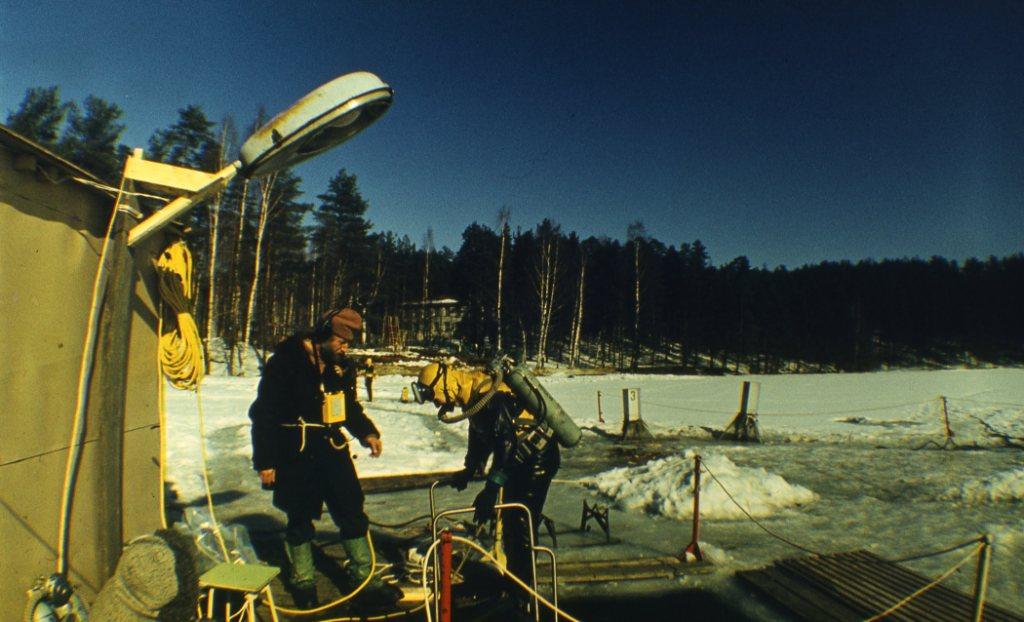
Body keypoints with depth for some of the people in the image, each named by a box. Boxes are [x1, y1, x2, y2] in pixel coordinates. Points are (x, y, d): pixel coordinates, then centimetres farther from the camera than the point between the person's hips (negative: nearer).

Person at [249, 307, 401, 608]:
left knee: (353, 514, 6)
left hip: (332, 449, 4)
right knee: (300, 521, 11)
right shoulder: (285, 362, -12)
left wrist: (367, 432, 1)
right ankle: (303, 583, 31)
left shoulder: (343, 366, 4)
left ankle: (364, 579, 19)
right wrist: (264, 461, -7)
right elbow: (264, 414, -8)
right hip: (296, 456, -4)